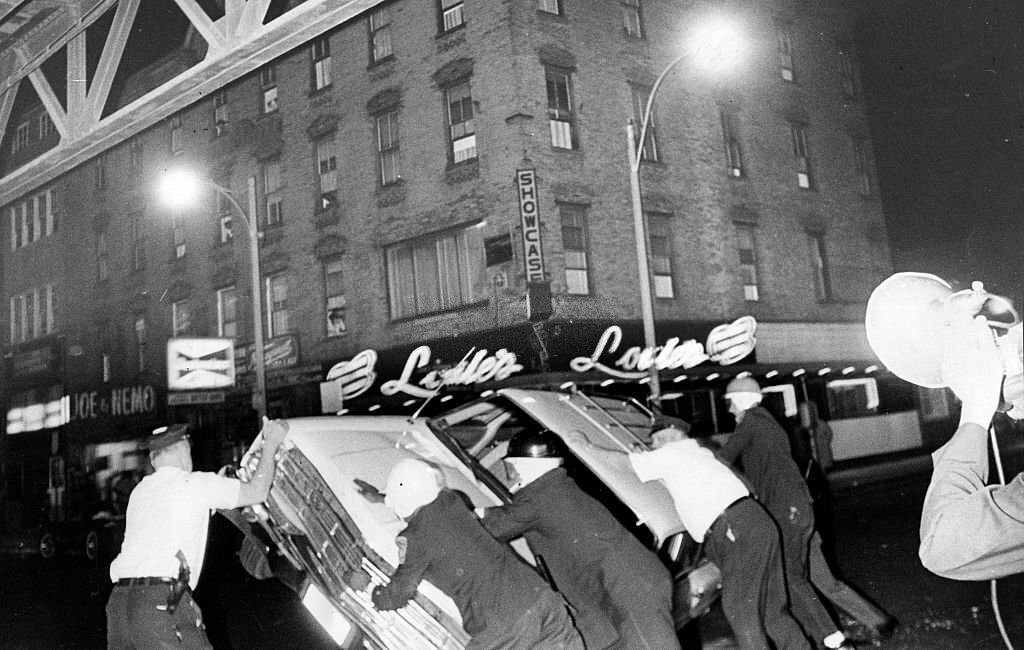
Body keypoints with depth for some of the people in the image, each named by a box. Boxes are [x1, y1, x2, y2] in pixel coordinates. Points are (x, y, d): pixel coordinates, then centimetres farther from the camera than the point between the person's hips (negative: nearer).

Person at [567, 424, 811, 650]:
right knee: (771, 608, 14)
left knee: (738, 607, -5)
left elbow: (620, 461, 6)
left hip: (739, 529, -9)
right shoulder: (700, 453, 26)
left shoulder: (670, 454, 1)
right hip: (756, 521, 9)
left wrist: (587, 445, 16)